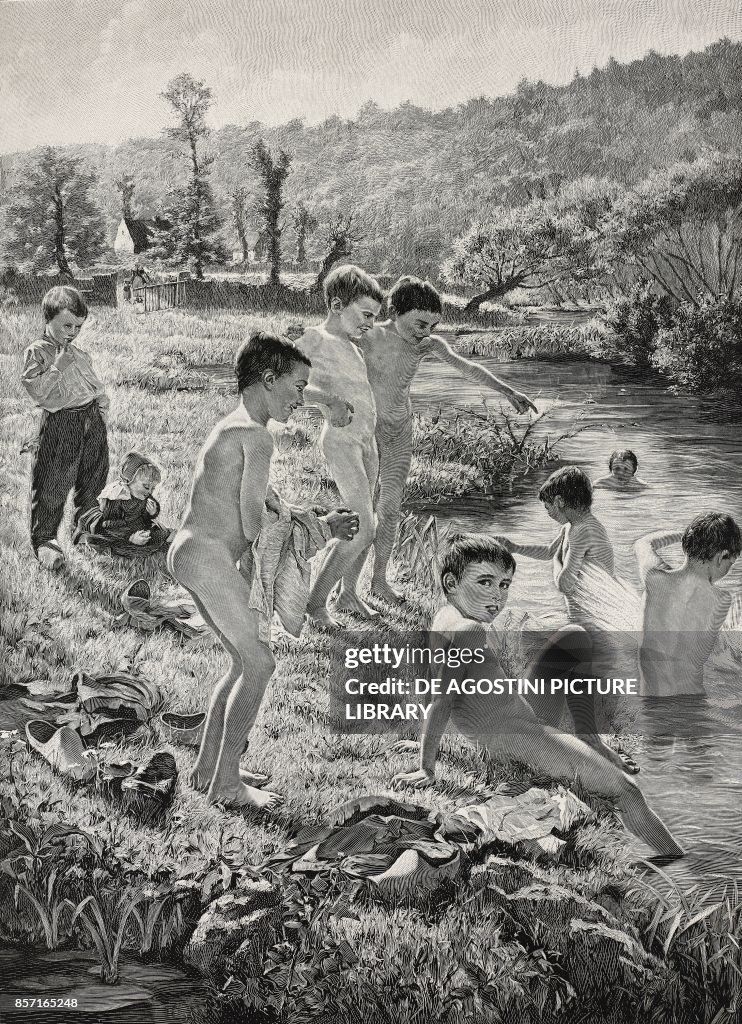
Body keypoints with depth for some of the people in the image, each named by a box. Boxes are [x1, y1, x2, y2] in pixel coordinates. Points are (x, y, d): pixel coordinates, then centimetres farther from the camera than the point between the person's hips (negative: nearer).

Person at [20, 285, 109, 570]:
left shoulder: (79, 354, 13)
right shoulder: (36, 353, -7)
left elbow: (95, 386, 21)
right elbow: (35, 388, -19)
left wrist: (102, 407, 11)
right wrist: (57, 367, -24)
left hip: (91, 420, 7)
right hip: (60, 424, -6)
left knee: (92, 480, 17)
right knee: (52, 485, -3)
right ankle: (43, 540, 9)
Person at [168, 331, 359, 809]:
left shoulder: (232, 426, 16)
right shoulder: (256, 434, -15)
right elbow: (254, 524, -15)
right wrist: (321, 527, -4)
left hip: (192, 553, 10)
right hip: (209, 558, -10)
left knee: (246, 661, 17)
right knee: (259, 664, -4)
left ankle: (208, 768, 24)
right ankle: (227, 783, 3)